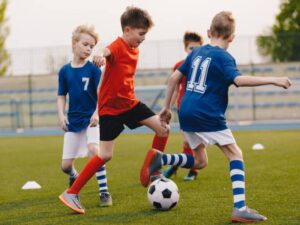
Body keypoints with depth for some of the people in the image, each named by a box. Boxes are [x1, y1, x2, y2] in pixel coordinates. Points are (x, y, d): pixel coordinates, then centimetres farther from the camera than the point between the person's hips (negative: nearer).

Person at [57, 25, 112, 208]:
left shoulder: (93, 69, -6)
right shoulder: (65, 71, 2)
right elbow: (61, 96, 8)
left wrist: (97, 113, -26)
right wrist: (61, 115, -7)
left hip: (91, 119, -3)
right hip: (73, 121, 3)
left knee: (93, 149, -31)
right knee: (66, 165, 5)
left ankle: (104, 192, -21)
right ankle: (75, 178, 43)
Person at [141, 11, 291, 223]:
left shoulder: (196, 52, 15)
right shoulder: (223, 57, -7)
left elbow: (174, 77, 16)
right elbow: (239, 80, -23)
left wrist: (167, 107, 24)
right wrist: (273, 80, -21)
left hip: (187, 113, 7)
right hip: (207, 115, -7)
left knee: (200, 161, 21)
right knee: (235, 155, -1)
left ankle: (159, 158, 1)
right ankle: (240, 208, -14)